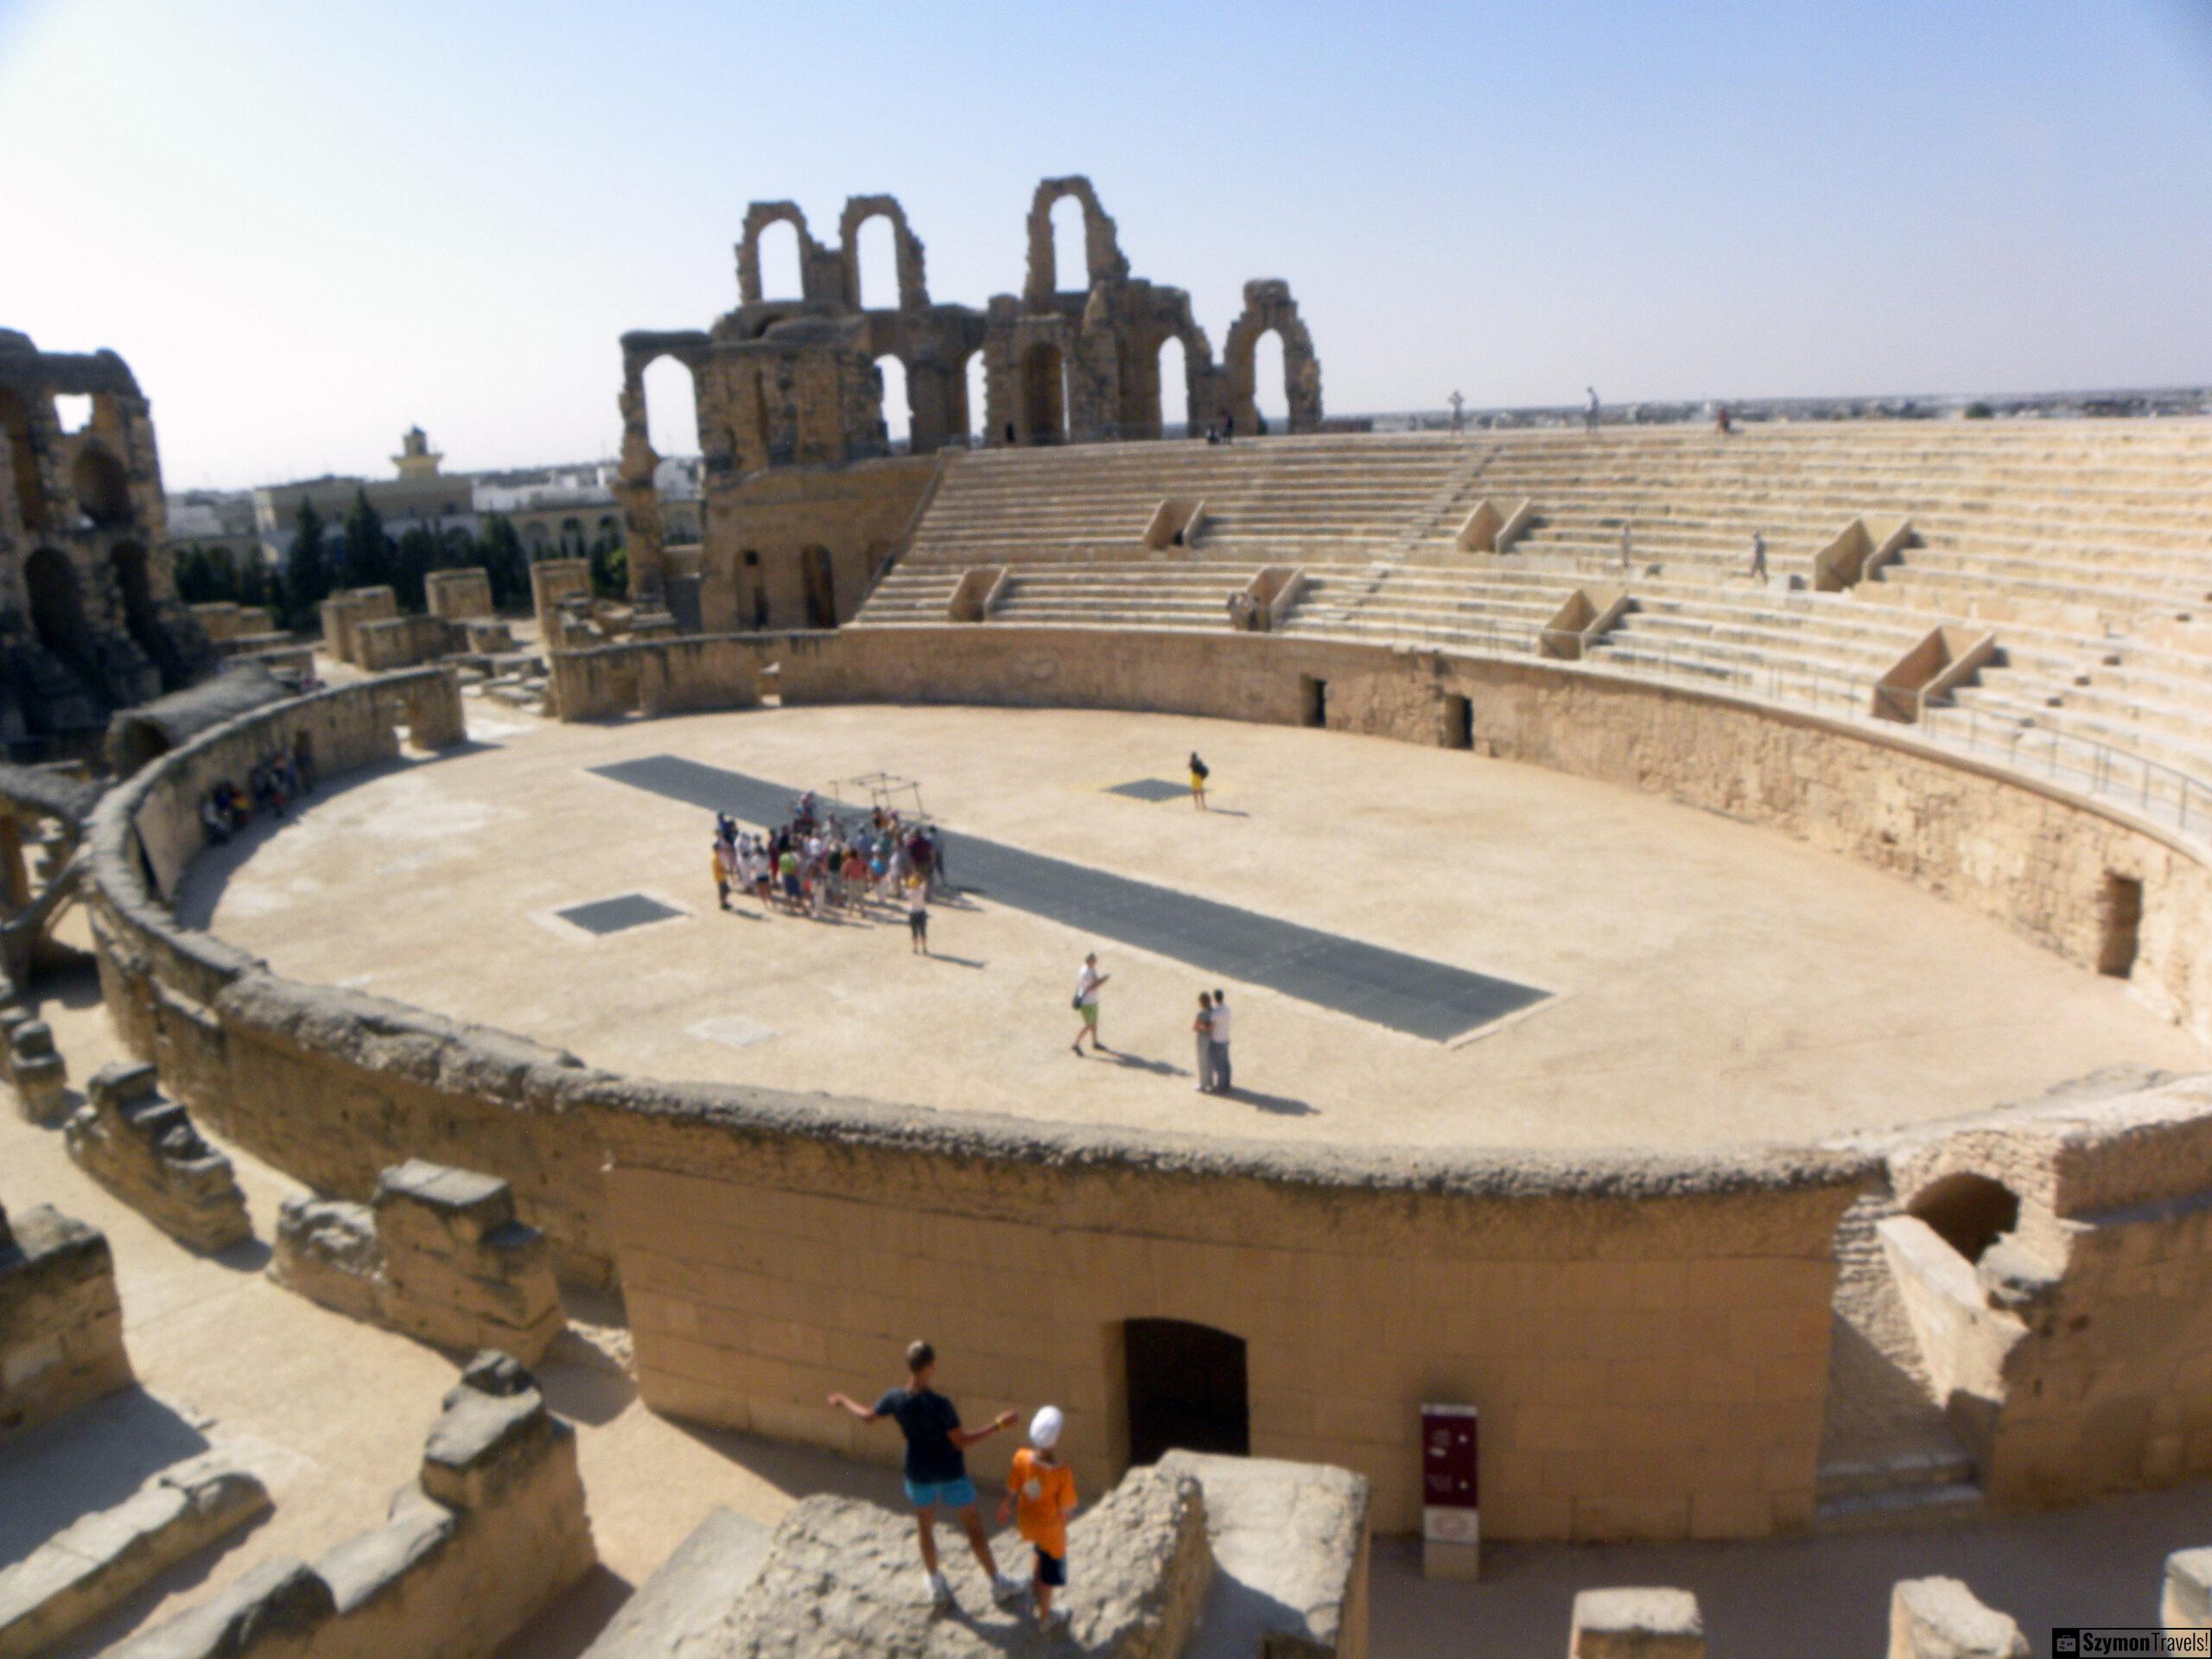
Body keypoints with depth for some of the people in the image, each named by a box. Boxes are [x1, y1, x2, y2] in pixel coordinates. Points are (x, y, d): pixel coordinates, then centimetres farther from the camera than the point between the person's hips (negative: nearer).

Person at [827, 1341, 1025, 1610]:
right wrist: (998, 1425, -22)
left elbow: (868, 1416, 4)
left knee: (925, 1528, 26)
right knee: (974, 1529, 15)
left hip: (919, 1475, 3)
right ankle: (998, 1583, 29)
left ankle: (937, 1587, 40)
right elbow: (961, 1442, -25)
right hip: (951, 1475, -3)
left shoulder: (894, 1398, -16)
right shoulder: (939, 1404, -30)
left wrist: (844, 1402, 23)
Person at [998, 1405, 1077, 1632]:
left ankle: (1036, 1587, 57)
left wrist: (1003, 1509, 9)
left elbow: (1011, 1491, -9)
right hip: (1050, 1527, -4)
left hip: (1026, 1521, 4)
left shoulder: (1021, 1458, -26)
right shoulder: (1063, 1473, -36)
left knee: (1041, 1550, 37)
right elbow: (1066, 1510, -24)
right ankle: (1045, 1617, 43)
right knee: (1049, 1574, 22)